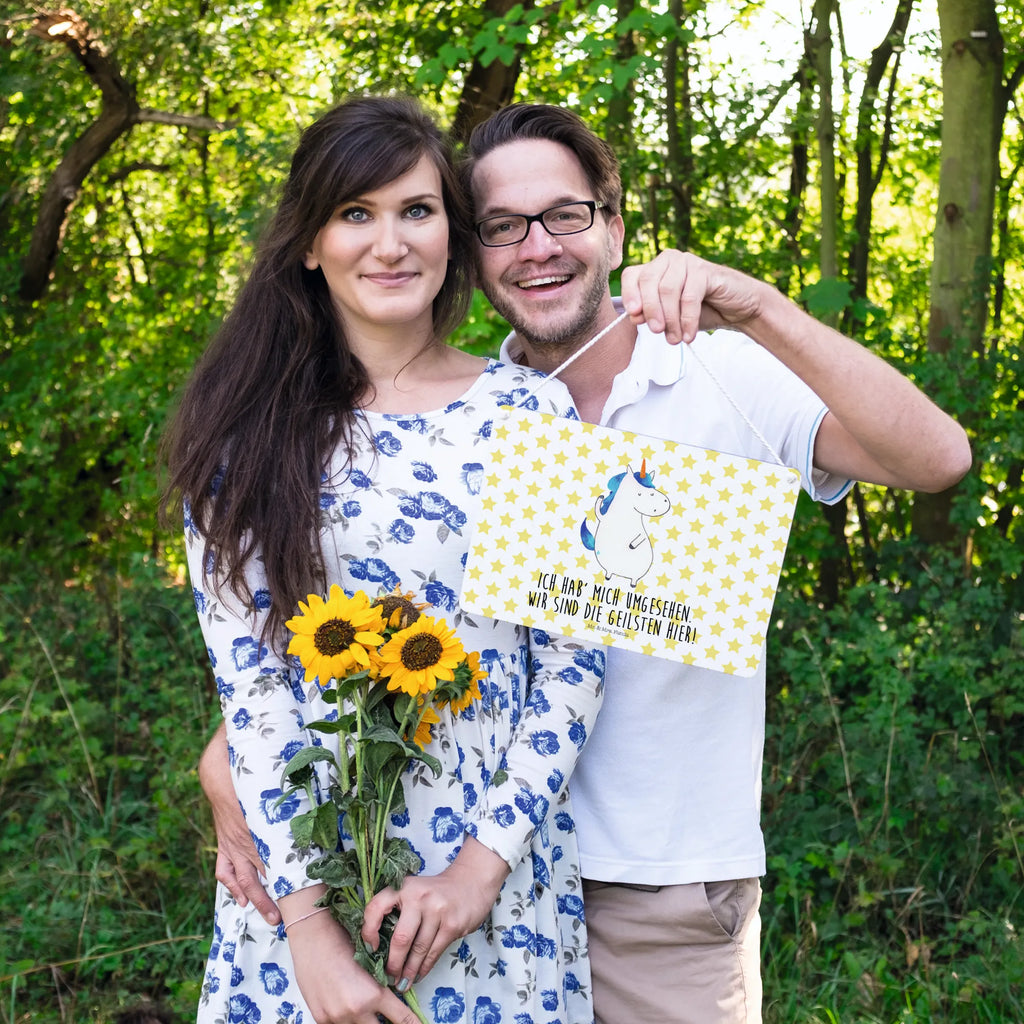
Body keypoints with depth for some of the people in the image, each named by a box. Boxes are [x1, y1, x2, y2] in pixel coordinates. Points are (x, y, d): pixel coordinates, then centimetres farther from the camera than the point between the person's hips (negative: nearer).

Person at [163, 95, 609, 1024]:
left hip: (500, 866, 0)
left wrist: (487, 860, -11)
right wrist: (307, 918, -13)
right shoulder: (249, 432, -2)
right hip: (304, 867, 0)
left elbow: (575, 658, -3)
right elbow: (245, 675, -7)